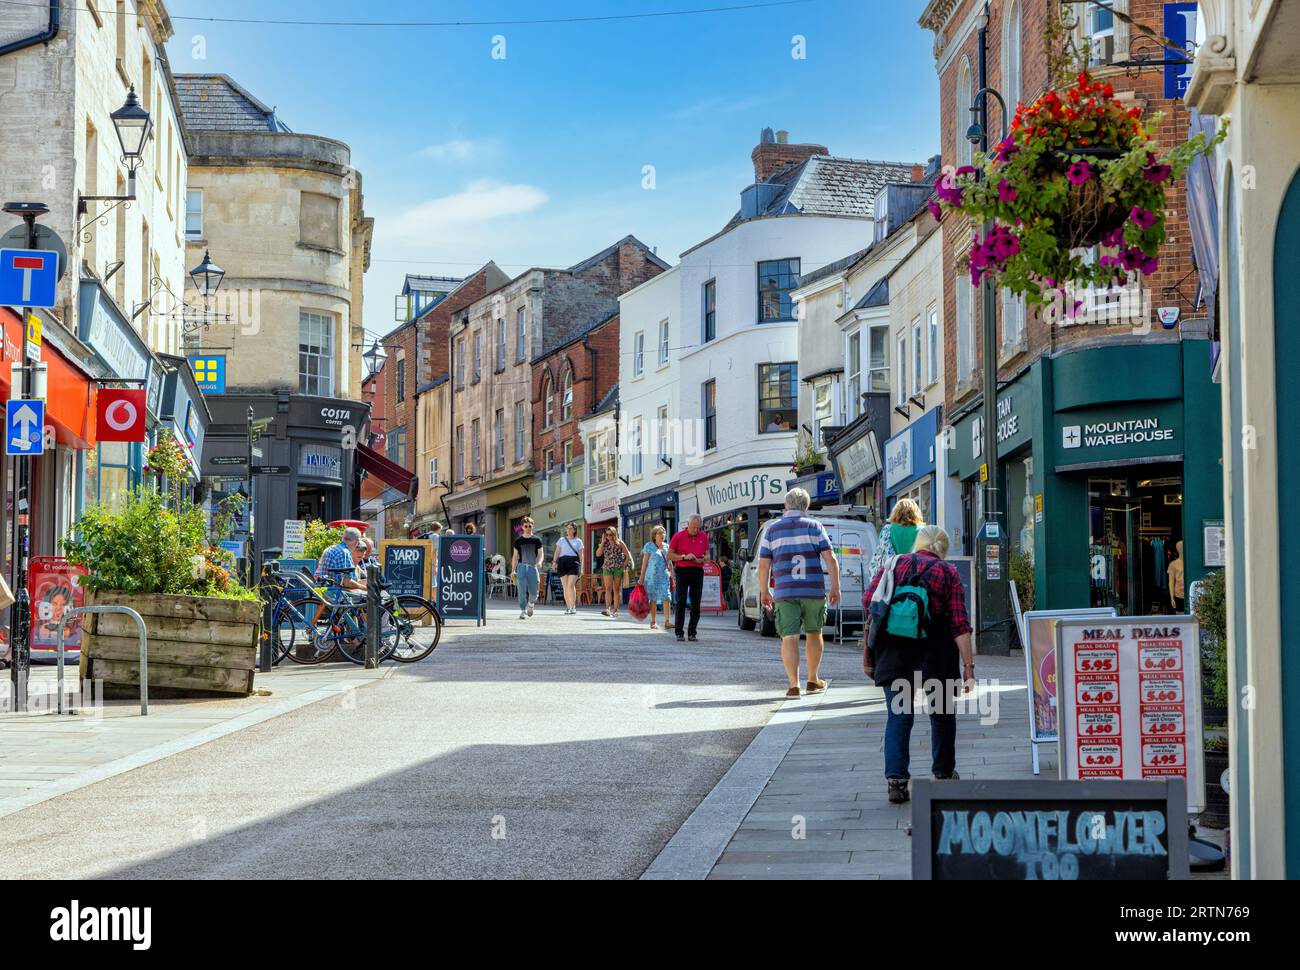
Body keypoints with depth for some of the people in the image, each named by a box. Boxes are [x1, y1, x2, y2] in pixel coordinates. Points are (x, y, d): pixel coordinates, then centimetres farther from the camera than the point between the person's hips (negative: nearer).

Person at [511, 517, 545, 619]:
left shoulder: (536, 540, 8)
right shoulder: (518, 541, 9)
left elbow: (541, 553, 6)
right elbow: (515, 556, 12)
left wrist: (540, 561, -16)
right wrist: (513, 570, 7)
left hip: (533, 567, 0)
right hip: (522, 566, 0)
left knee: (534, 592, -2)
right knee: (522, 591, -9)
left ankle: (530, 603, 29)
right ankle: (523, 611, -4)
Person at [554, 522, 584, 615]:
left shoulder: (578, 541, 14)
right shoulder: (562, 540, 17)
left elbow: (580, 555, 13)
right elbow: (557, 552, 13)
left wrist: (581, 568, 7)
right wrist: (555, 562, -3)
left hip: (574, 562, -2)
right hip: (562, 562, 2)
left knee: (571, 585, -16)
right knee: (565, 586, 1)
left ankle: (573, 607, -11)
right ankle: (568, 607, 6)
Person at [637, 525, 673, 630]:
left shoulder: (667, 547, 13)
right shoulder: (649, 546, 3)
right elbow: (644, 563, 3)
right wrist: (642, 577, 0)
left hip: (664, 576, 3)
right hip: (652, 576, -3)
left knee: (666, 598, -9)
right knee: (653, 599, 1)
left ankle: (666, 621, -10)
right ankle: (653, 622, 8)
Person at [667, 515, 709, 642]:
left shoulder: (703, 537, 11)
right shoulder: (678, 536, 1)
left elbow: (707, 556, 15)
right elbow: (669, 555, 2)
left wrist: (702, 559, -8)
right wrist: (684, 557, -11)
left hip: (697, 571, 3)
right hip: (682, 571, -3)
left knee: (696, 604, 1)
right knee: (681, 602, -6)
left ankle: (692, 632, 7)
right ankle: (679, 632, -2)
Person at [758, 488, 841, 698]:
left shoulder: (772, 530, 6)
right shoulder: (815, 527, 4)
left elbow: (763, 565, 4)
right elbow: (830, 559, -2)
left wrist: (764, 592, 14)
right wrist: (835, 588, 3)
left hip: (785, 594, -1)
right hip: (814, 591, 1)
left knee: (789, 638, -2)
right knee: (813, 634, 17)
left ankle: (794, 685, -12)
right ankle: (813, 681, 26)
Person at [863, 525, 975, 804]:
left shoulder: (894, 564, 10)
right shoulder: (948, 572, 4)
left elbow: (868, 600, 0)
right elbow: (960, 624, -5)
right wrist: (968, 666, -6)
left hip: (892, 652, 1)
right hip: (934, 651, -1)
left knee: (898, 715, 2)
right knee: (942, 712, 17)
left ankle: (896, 779, -11)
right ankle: (943, 774, 29)